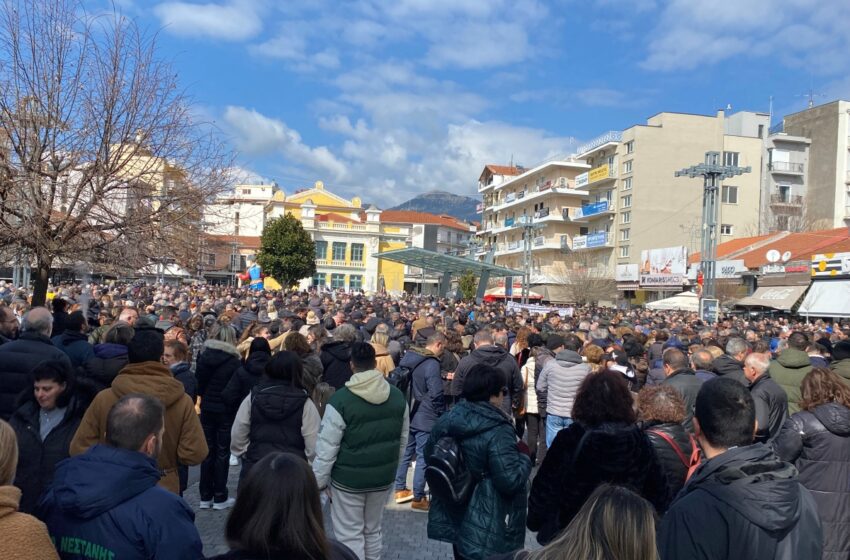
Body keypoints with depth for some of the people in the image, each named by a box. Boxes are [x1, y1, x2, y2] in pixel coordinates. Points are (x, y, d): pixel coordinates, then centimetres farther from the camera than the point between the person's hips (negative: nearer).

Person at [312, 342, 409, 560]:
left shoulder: (340, 399, -18)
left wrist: (319, 481, -4)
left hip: (349, 478, -5)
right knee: (373, 530, 20)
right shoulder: (398, 396, -3)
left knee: (350, 535, 8)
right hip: (383, 476, 5)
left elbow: (327, 447, -15)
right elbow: (403, 440, 7)